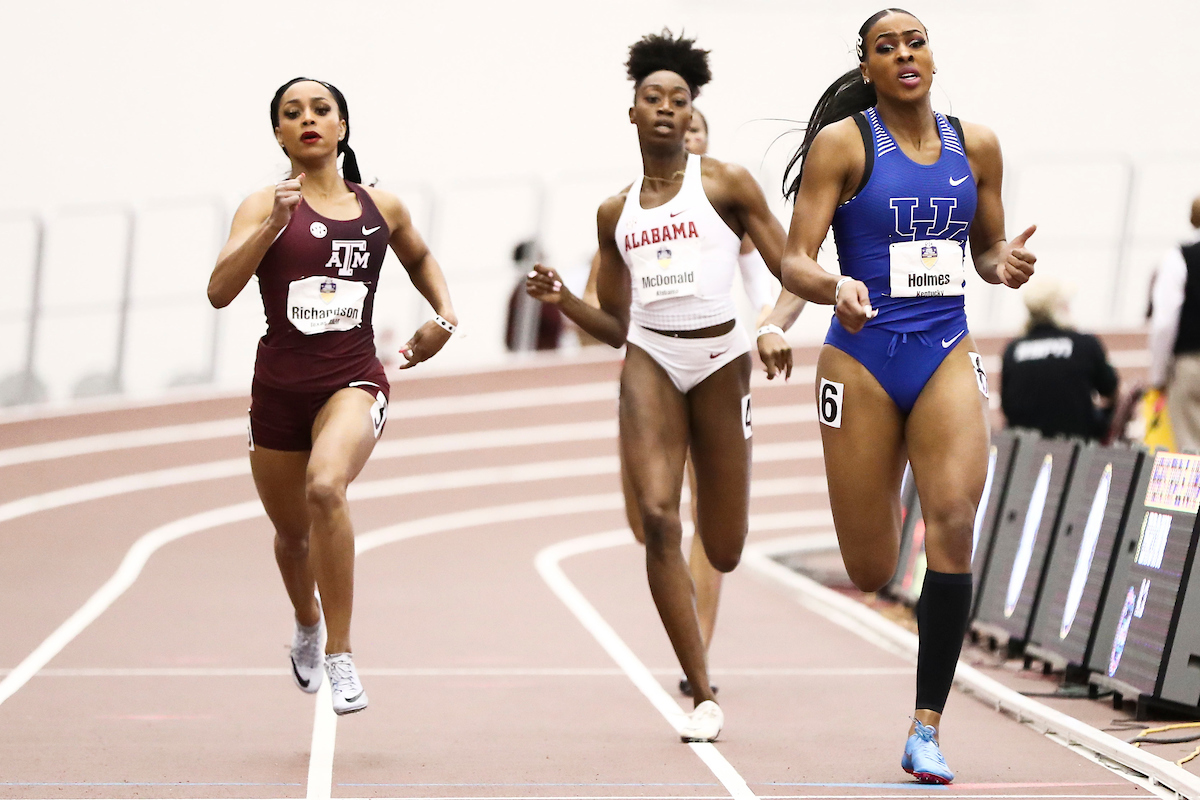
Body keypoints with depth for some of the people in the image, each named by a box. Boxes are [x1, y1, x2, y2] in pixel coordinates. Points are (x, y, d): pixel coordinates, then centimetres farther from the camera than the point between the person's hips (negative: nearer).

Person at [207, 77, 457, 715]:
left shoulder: (382, 208, 6)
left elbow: (420, 259, 29)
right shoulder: (265, 206, -1)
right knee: (292, 533, 17)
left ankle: (340, 658, -27)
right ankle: (307, 626, 53)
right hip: (280, 388, 1)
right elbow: (220, 291, -16)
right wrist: (273, 226, -26)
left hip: (353, 381, -1)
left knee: (326, 487, -32)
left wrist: (444, 316, 12)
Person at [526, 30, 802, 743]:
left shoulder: (727, 184, 4)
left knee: (723, 551, 4)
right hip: (650, 361, 2)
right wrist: (562, 300, 1)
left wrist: (776, 328, -18)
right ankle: (704, 697, -15)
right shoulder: (616, 212, 14)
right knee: (657, 517, -19)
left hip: (720, 362, -2)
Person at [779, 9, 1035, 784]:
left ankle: (927, 728, -13)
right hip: (863, 361, -2)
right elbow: (796, 262, -9)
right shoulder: (843, 143, -4)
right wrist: (836, 286, -31)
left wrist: (1005, 263, -5)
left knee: (954, 522, -20)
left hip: (946, 356, 2)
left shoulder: (976, 145, 6)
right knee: (871, 573, 0)